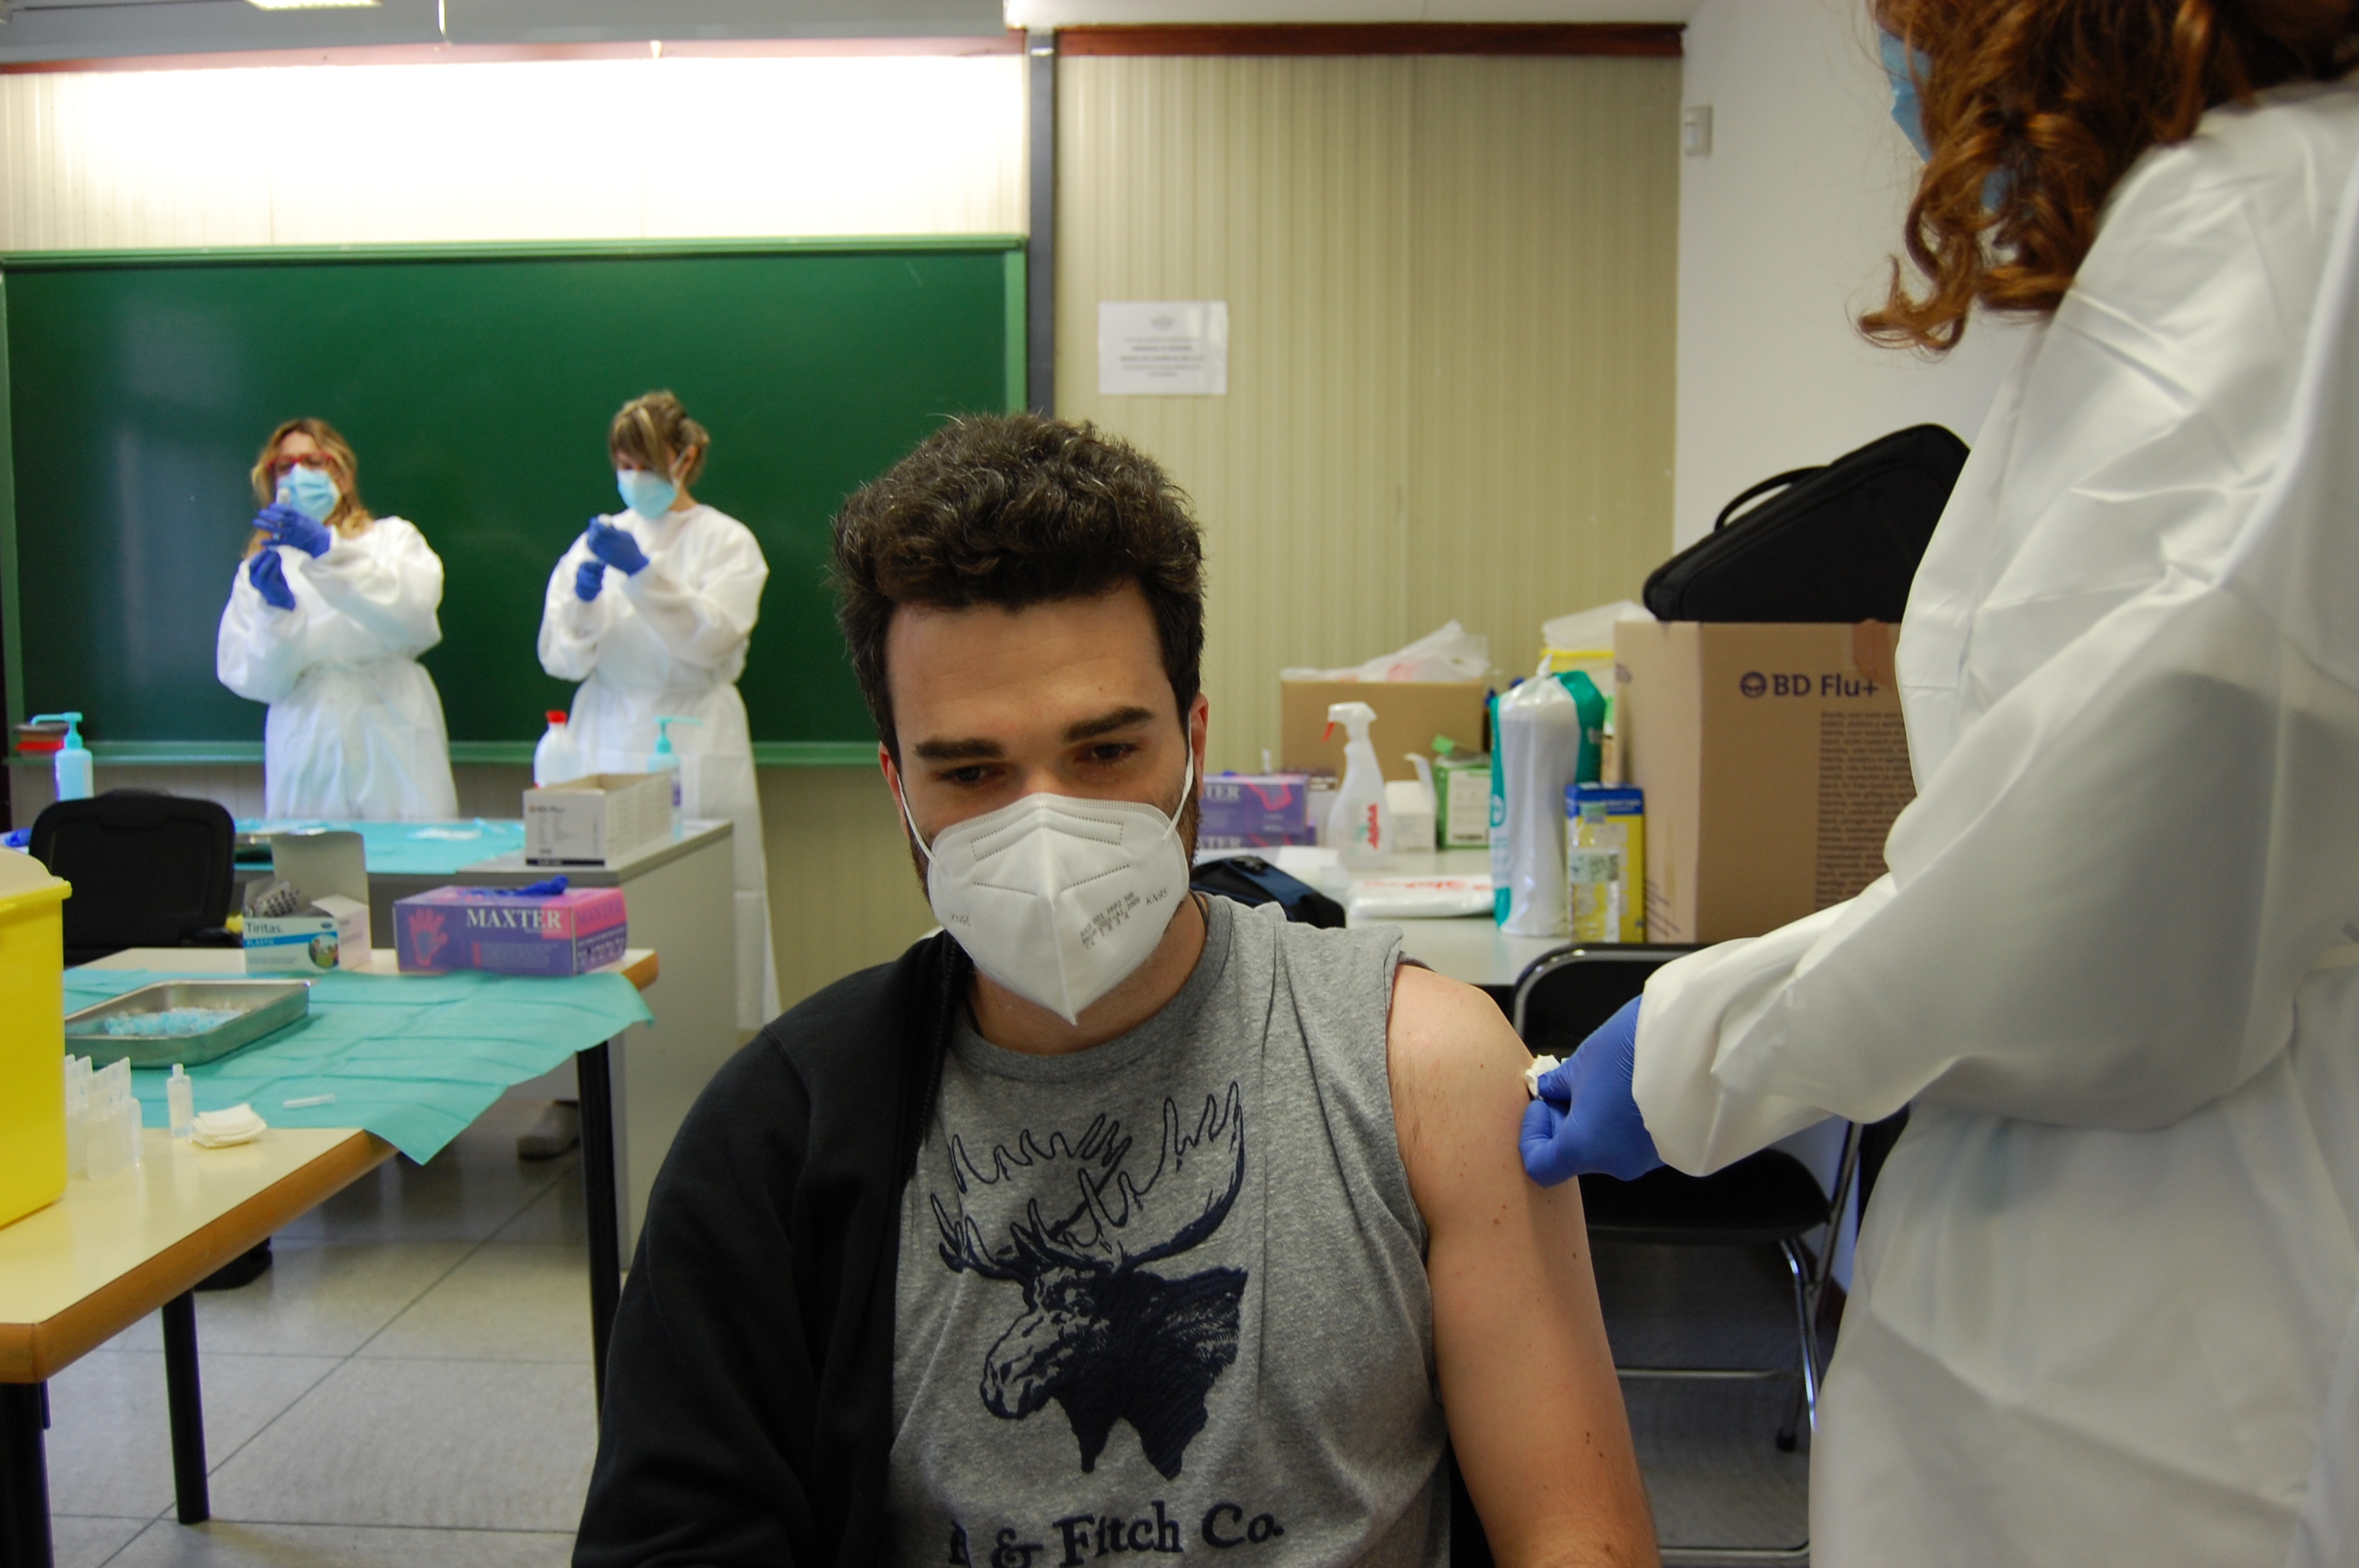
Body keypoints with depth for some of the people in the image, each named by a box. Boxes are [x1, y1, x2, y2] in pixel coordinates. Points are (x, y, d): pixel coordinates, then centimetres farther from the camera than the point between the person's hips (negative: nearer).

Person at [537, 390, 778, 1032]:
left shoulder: (726, 540, 6)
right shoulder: (597, 540, 13)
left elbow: (713, 637, -10)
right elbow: (561, 658, 5)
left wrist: (643, 572, -20)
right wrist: (583, 601, -14)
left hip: (696, 748, -2)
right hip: (606, 747, 3)